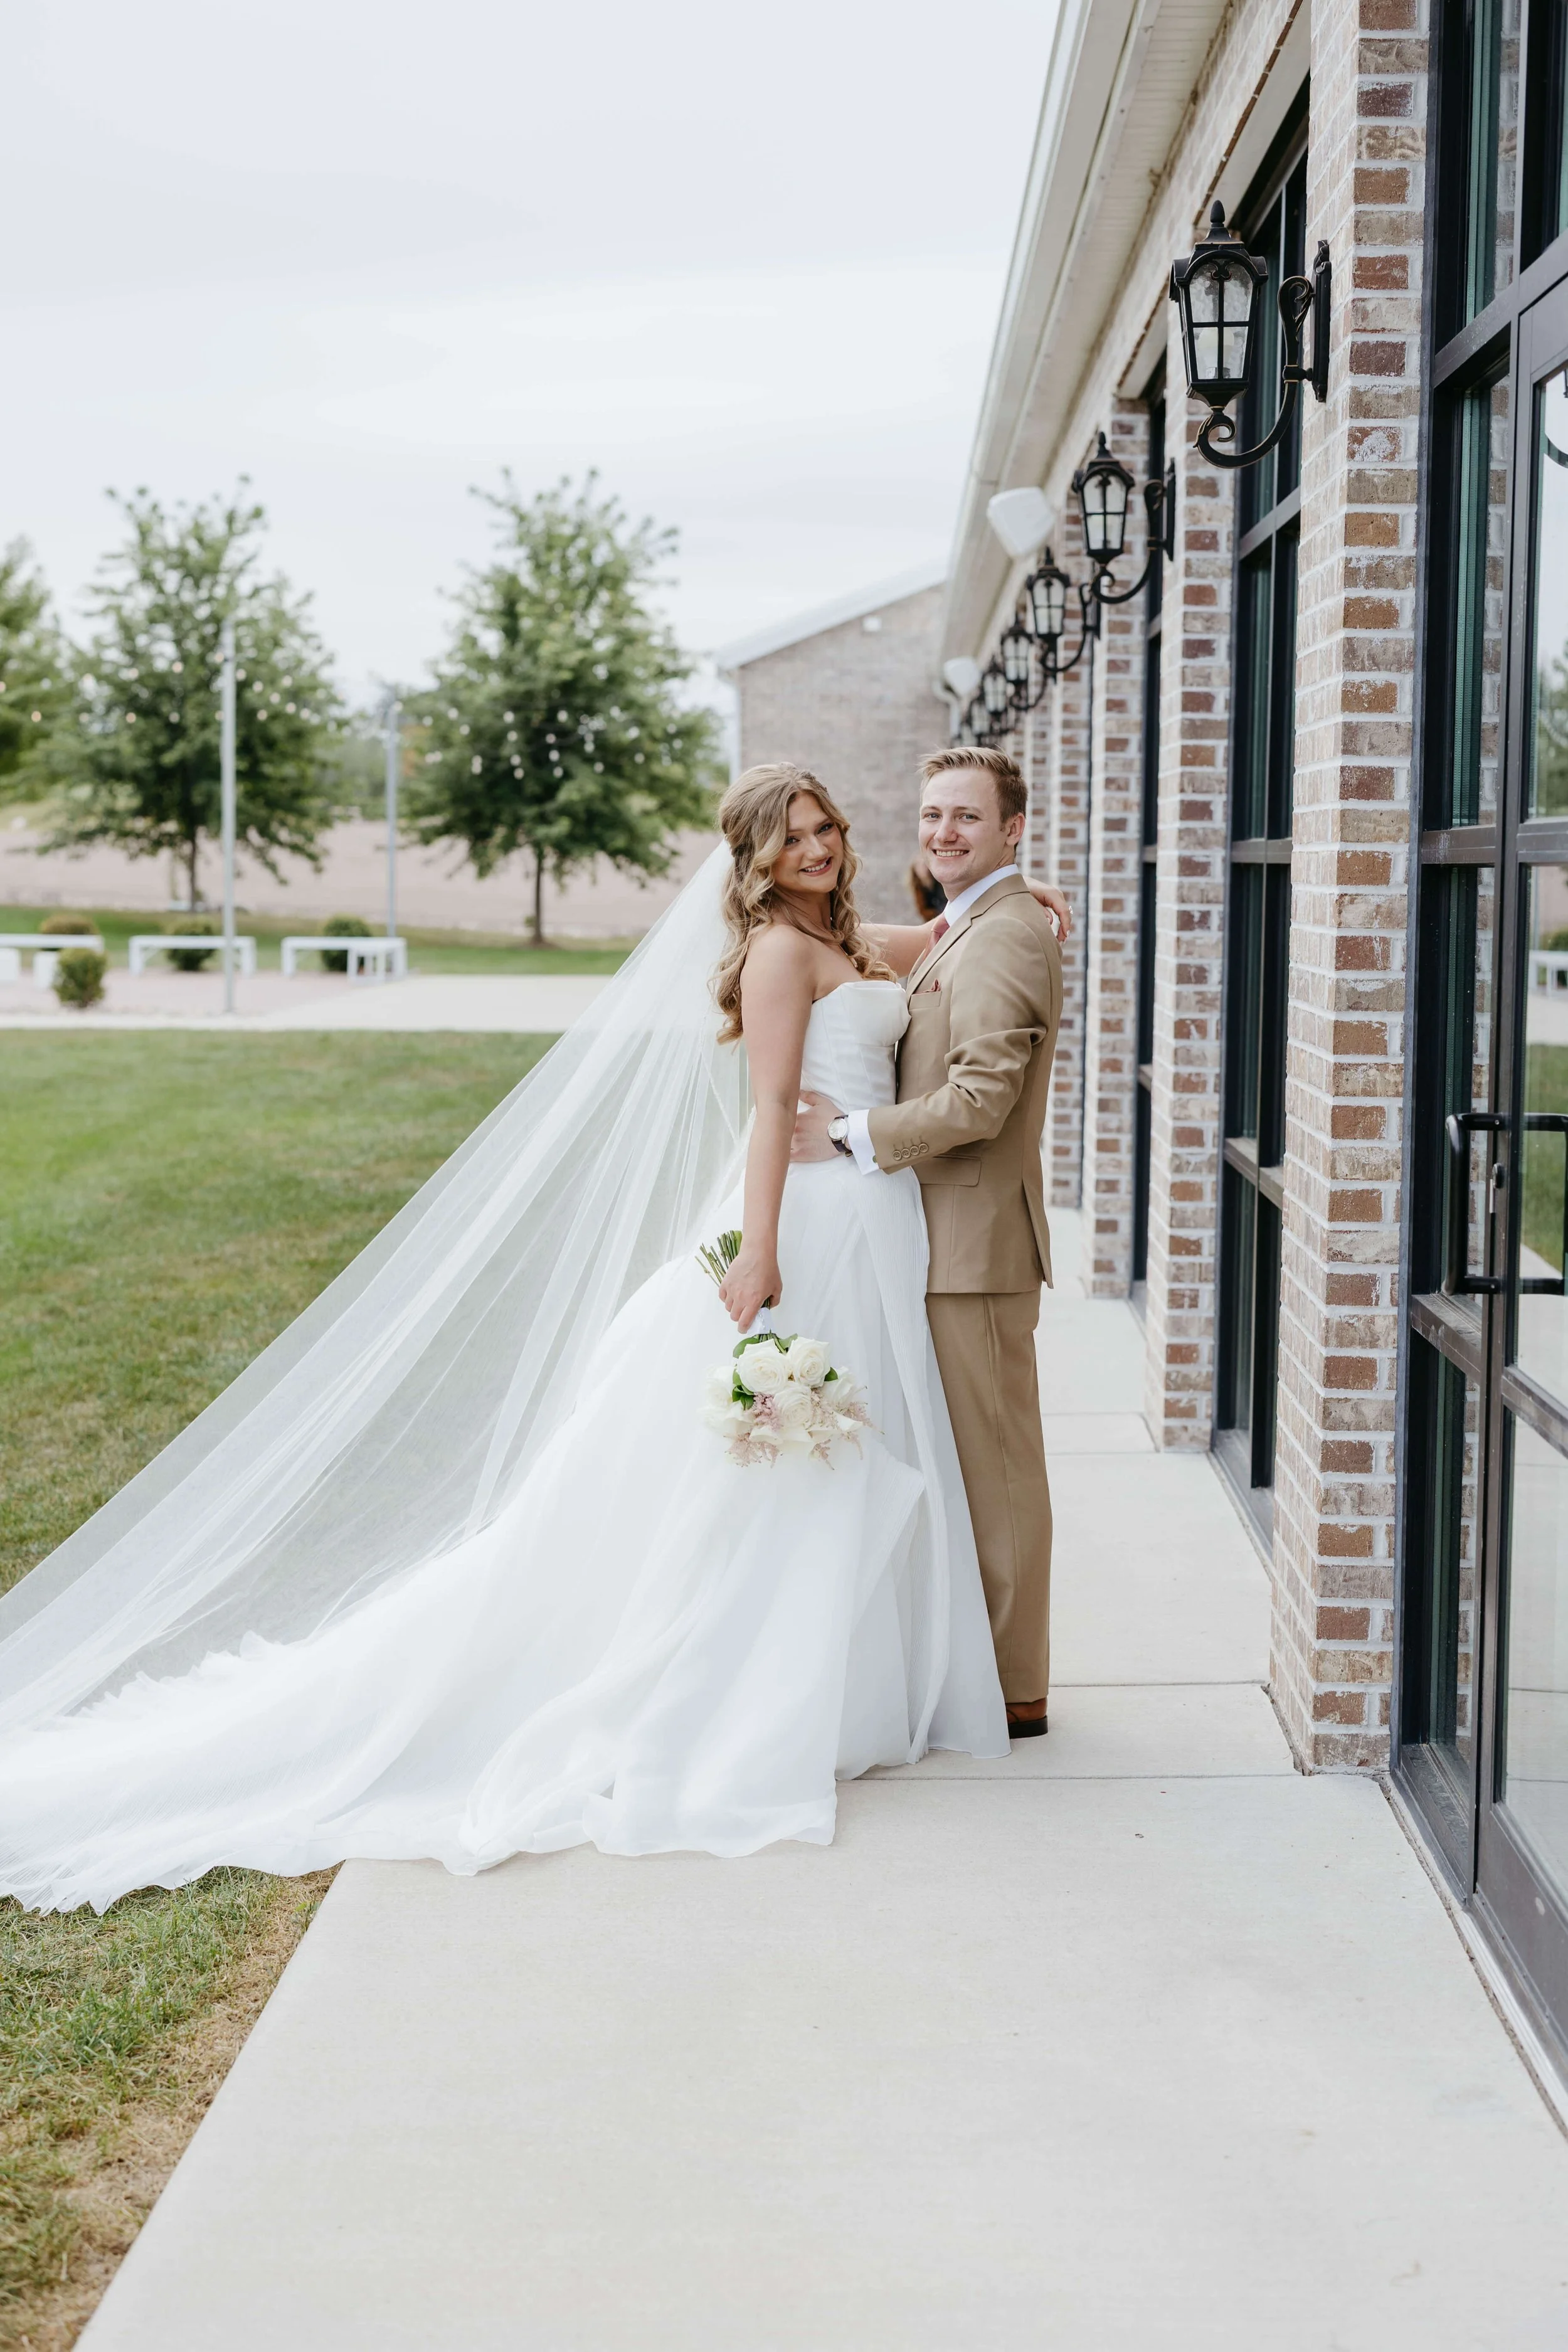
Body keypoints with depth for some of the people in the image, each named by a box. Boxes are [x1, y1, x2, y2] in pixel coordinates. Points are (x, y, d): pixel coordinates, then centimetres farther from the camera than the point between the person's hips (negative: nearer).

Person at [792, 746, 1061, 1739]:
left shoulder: (1003, 934, -15)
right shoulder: (970, 931, 19)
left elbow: (979, 1098, -24)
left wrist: (851, 1131, -17)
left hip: (978, 1242, -10)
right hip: (954, 1238, 10)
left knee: (995, 1463, -2)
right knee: (976, 1463, 15)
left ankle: (1011, 1691, 7)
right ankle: (987, 1666, 25)